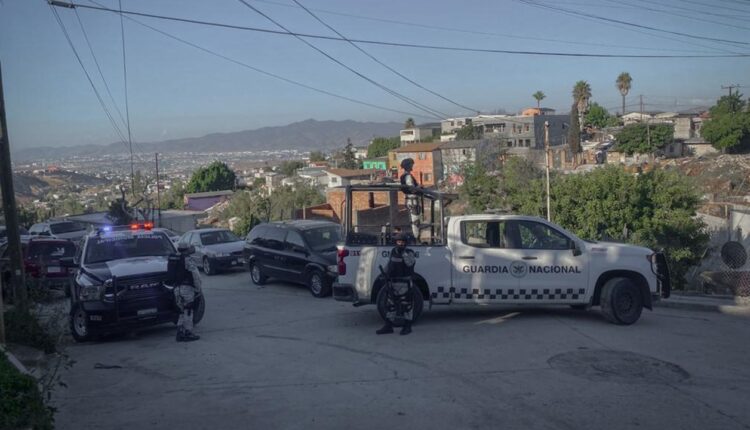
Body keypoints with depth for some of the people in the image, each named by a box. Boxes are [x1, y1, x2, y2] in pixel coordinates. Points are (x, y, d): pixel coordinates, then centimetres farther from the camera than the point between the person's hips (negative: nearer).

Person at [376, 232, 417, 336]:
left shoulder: (409, 253, -8)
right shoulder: (393, 251, 9)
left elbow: (410, 262, -27)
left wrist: (404, 252, -31)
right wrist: (386, 274, 11)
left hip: (405, 283, -6)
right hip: (393, 282, 6)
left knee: (407, 304, 1)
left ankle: (407, 327, 11)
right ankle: (388, 326, 16)